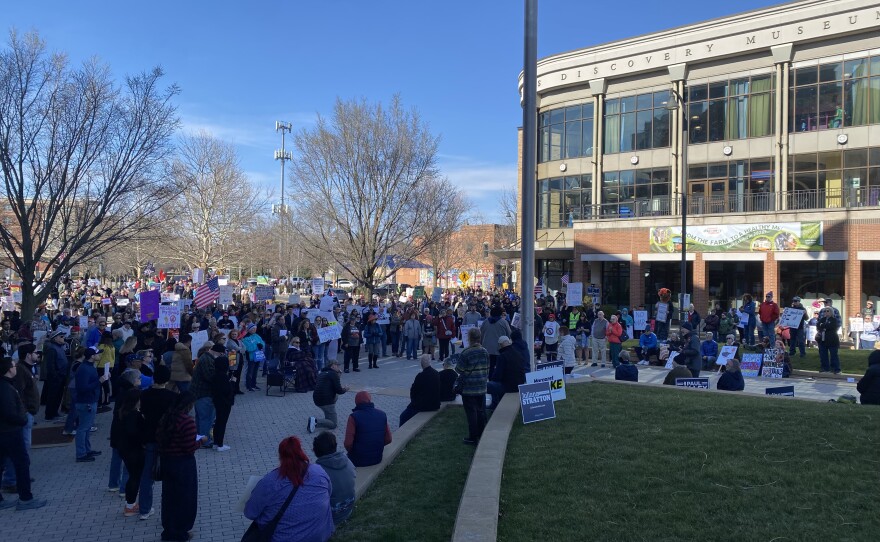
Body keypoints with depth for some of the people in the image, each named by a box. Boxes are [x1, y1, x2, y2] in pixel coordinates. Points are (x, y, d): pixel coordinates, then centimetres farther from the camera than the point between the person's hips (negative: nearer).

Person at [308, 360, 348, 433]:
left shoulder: (322, 373, 18)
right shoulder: (333, 374, -7)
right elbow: (338, 390, -11)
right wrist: (345, 390, 10)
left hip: (316, 400, 8)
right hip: (326, 401, -8)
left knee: (335, 396, 32)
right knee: (333, 425, 1)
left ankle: (328, 417, 25)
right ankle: (316, 421, -20)